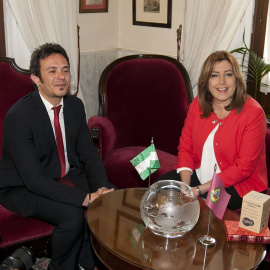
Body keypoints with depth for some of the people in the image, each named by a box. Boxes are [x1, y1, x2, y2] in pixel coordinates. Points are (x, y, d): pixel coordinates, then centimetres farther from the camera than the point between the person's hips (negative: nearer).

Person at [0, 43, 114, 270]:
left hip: (68, 175, 7)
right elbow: (33, 179, -28)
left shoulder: (75, 105, -4)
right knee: (72, 215, -28)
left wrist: (101, 188, -19)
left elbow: (89, 155, 1)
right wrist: (85, 198, -34)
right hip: (23, 187, -6)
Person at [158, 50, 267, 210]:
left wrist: (199, 190, -22)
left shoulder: (253, 113, -18)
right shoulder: (198, 104, -1)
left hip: (238, 186, -5)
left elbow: (243, 168, -19)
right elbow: (185, 147, 1)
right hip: (199, 175, 6)